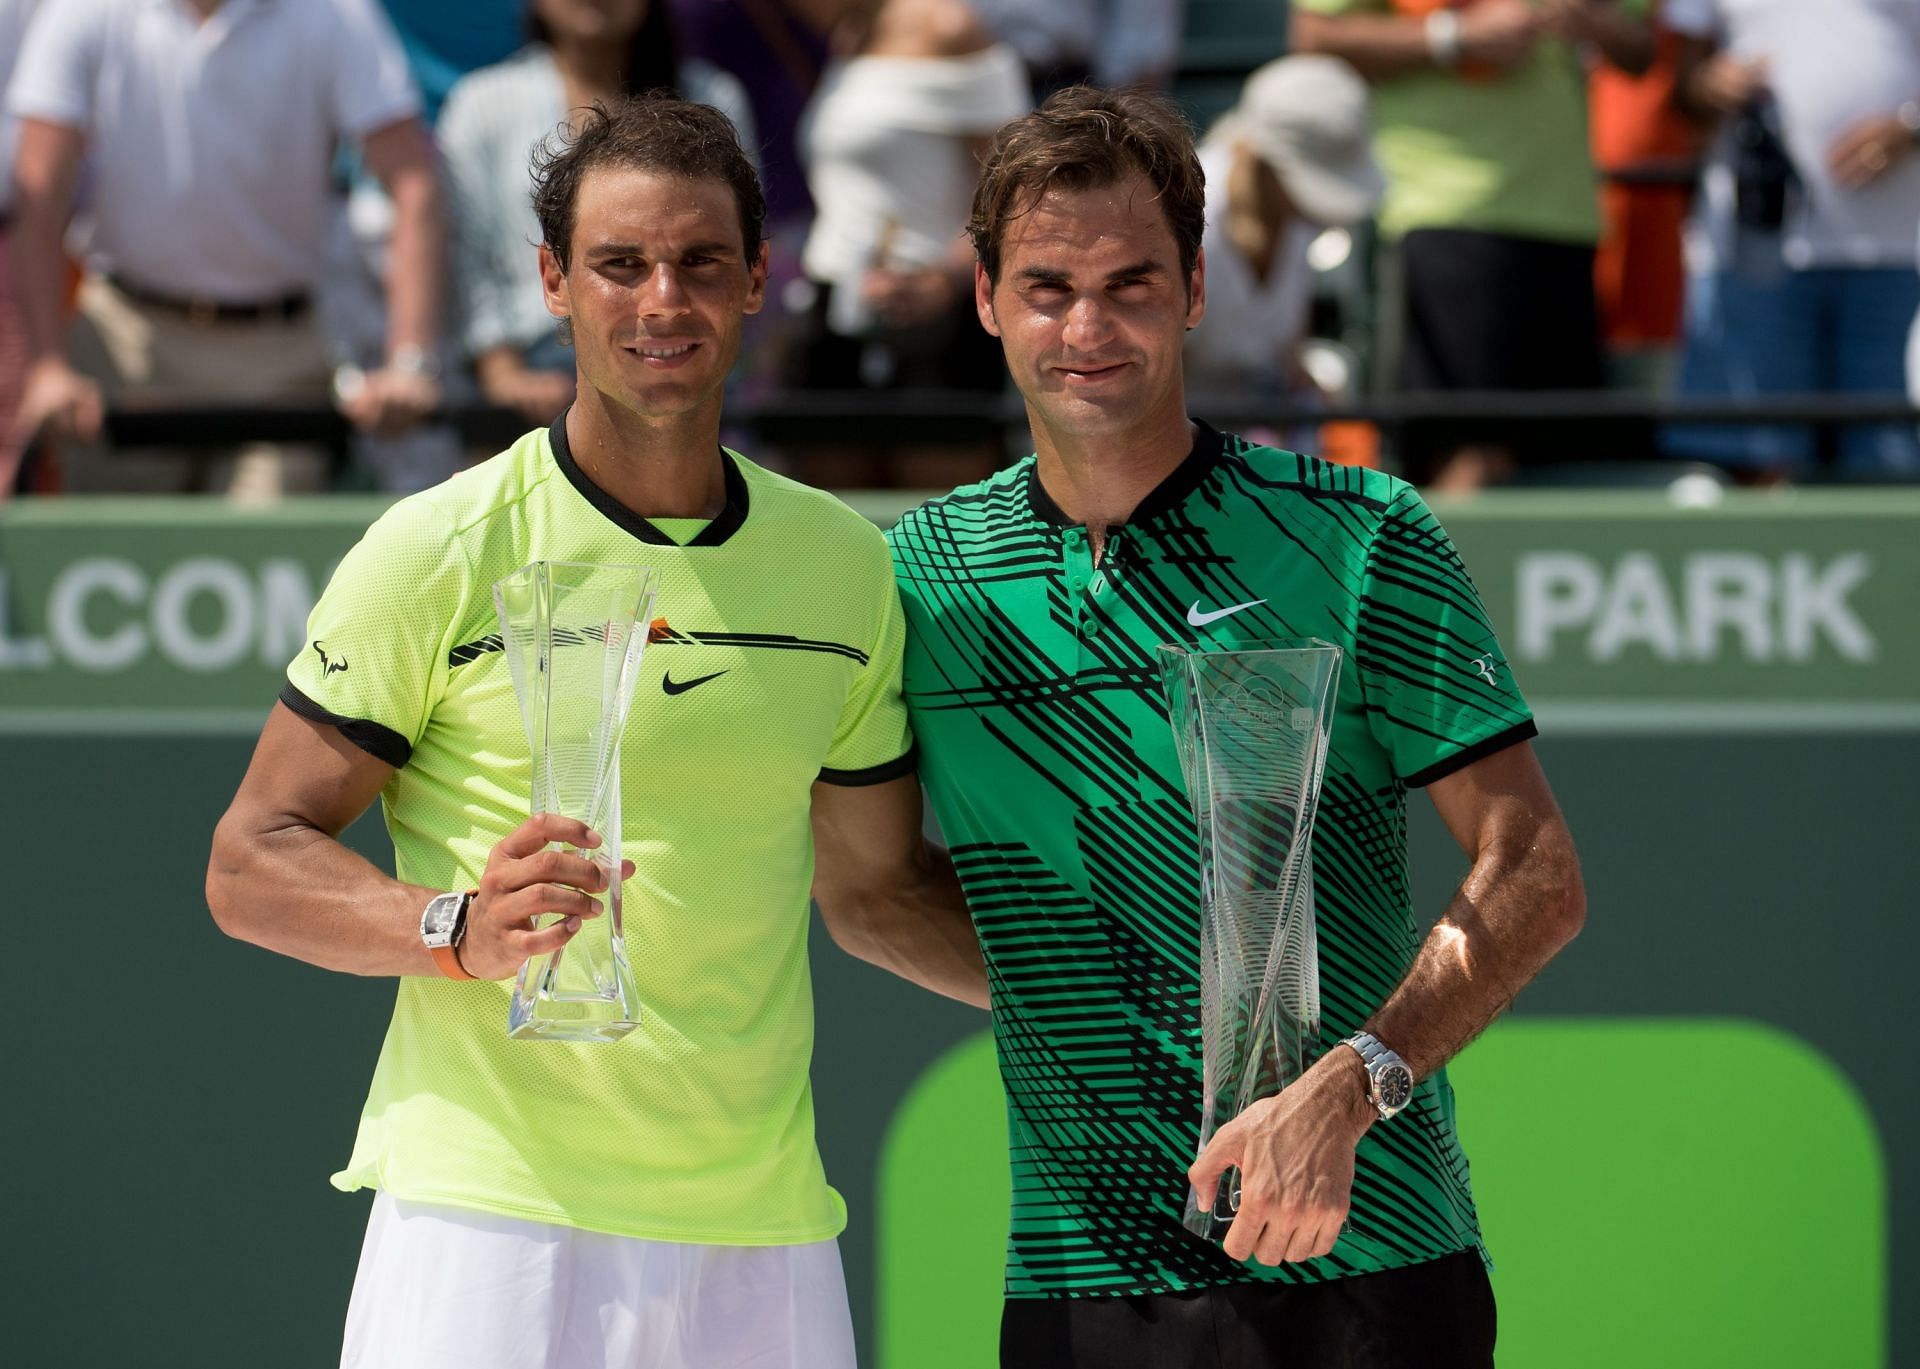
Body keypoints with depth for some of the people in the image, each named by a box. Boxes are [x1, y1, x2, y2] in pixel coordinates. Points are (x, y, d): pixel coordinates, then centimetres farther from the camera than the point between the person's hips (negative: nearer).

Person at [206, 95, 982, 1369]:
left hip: (764, 1238, 4)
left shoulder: (846, 564, 12)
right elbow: (252, 864, -1)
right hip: (489, 1213, -4)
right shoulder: (443, 550, -2)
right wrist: (460, 928, -19)